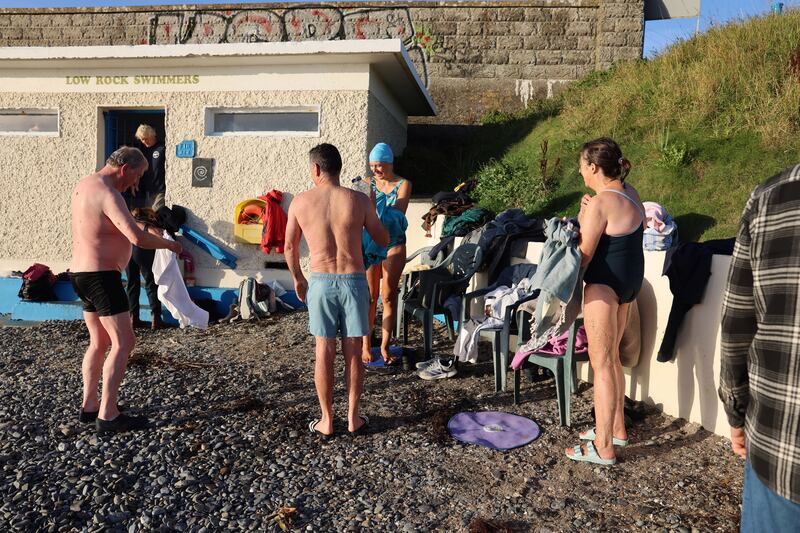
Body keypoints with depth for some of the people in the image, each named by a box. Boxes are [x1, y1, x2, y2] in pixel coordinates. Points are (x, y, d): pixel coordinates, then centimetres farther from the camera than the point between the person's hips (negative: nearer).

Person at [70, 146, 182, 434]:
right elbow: (137, 238, -29)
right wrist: (167, 244, -12)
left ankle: (88, 406, 24)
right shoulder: (108, 194, -18)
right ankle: (108, 415, -4)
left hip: (81, 274, 10)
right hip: (101, 276, -10)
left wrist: (138, 226, 20)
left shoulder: (84, 186, 13)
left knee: (99, 342, 17)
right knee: (123, 343, -6)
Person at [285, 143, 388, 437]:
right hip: (354, 281, 0)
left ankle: (327, 420, 19)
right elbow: (384, 240, 4)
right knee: (353, 352, 10)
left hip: (321, 282, 0)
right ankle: (353, 418, 22)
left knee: (324, 353, 9)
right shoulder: (359, 200, -5)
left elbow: (289, 248, 6)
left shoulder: (301, 202, -3)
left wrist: (297, 278, 23)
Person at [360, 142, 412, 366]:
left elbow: (398, 212, -15)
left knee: (388, 296, 3)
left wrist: (375, 202, -26)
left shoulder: (403, 184, -2)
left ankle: (385, 346, 12)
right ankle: (365, 345, 11)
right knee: (370, 296, 2)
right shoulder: (369, 183, 4)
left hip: (393, 245, -1)